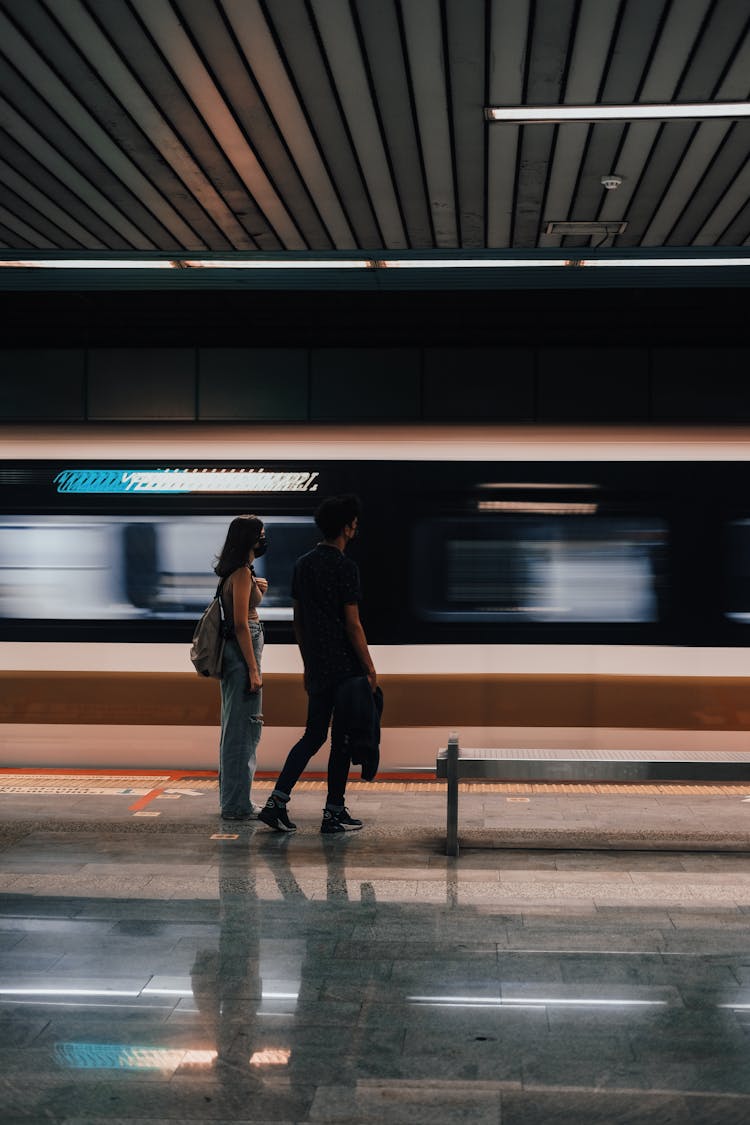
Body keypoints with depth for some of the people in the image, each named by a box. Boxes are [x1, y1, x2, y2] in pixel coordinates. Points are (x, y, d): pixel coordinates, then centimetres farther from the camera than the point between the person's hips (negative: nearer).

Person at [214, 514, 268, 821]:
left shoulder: (238, 571, 14)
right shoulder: (242, 573, -16)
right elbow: (241, 625, -20)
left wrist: (256, 591, 11)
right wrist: (253, 670, -19)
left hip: (234, 653, 11)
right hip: (242, 653, -11)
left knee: (236, 726, 16)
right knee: (244, 727, -5)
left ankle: (232, 799, 25)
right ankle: (237, 804, 1)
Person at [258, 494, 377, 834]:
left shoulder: (303, 564, 10)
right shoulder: (345, 567, -14)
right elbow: (352, 624, -15)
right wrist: (370, 669, -8)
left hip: (316, 668, 7)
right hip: (344, 667, -7)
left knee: (313, 736, 13)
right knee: (342, 740, 3)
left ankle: (277, 802, 4)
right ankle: (334, 813, 10)